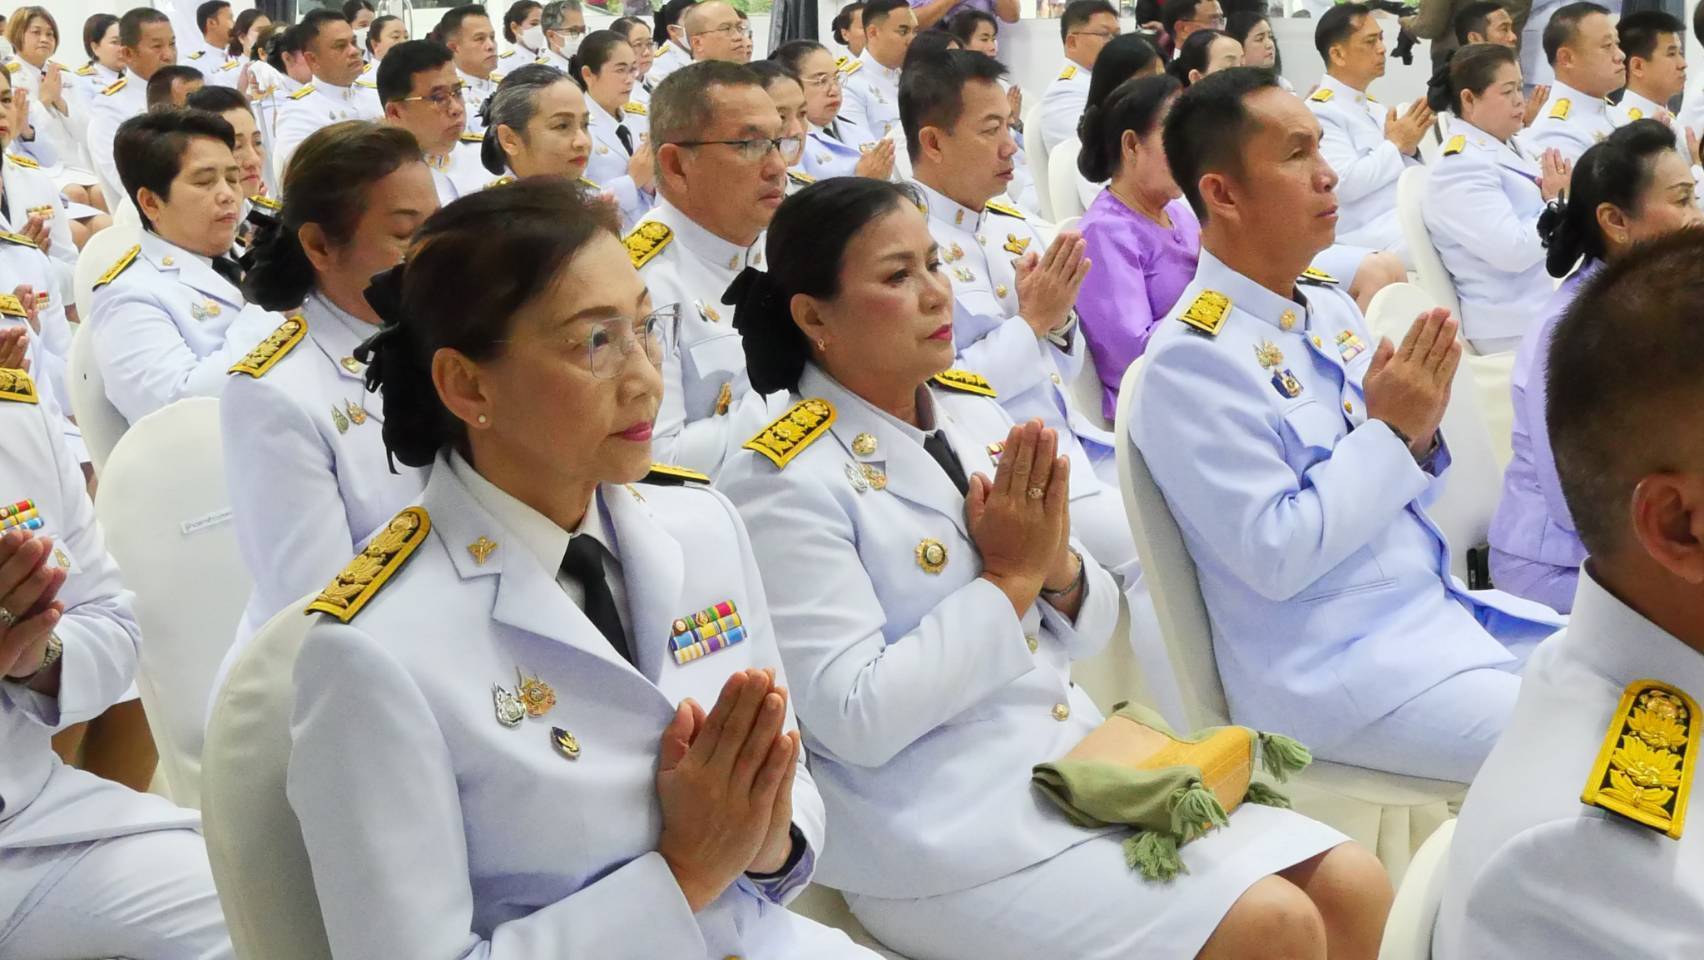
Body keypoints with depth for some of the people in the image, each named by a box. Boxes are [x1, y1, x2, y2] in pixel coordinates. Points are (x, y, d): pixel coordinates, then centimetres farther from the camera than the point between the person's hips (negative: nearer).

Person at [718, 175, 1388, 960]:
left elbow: (1089, 632, 13)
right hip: (946, 842, -7)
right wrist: (1007, 579, -15)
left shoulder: (973, 412, 9)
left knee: (1355, 888, -5)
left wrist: (1057, 565, -10)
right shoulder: (786, 481, -12)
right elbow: (855, 718, -18)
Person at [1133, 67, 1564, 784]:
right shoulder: (1191, 359, -17)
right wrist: (1389, 431, -17)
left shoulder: (1331, 308, 8)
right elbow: (1275, 557, -20)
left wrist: (1418, 433, -7)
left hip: (1441, 610, 9)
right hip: (1333, 671, -8)